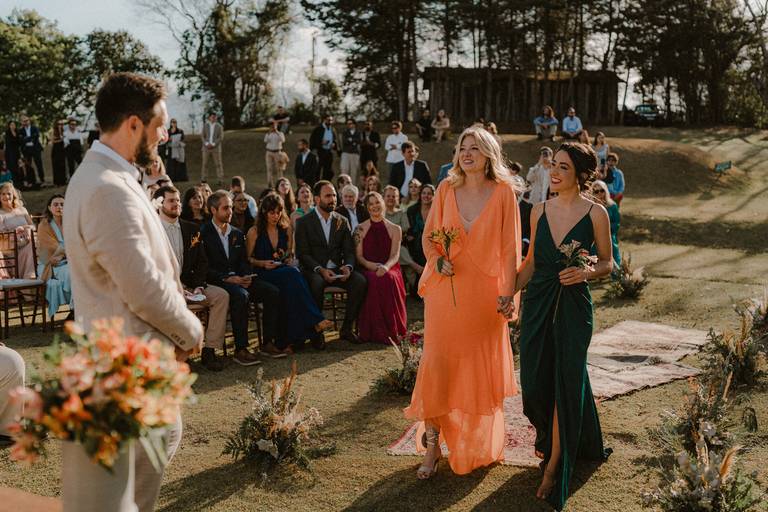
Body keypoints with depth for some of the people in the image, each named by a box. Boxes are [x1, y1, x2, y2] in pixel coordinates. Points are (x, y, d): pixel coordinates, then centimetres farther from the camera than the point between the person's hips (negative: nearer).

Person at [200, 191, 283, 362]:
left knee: (273, 292, -15)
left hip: (239, 279, 6)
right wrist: (226, 278, -19)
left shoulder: (237, 234, 20)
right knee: (240, 295, -37)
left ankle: (268, 341, -9)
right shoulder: (203, 233, -1)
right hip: (216, 282, -6)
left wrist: (247, 276, -6)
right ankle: (241, 349, -33)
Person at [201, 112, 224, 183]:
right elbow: (203, 137, 4)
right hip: (206, 147, 2)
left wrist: (213, 144, -17)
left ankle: (221, 180, 0)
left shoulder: (219, 126, -2)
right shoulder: (205, 125, 4)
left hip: (216, 148, -2)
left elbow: (221, 138, -7)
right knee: (204, 163, 0)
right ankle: (203, 180, 6)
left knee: (218, 164, -3)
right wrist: (207, 144, -14)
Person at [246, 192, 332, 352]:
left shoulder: (287, 230, 15)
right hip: (263, 276, -4)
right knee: (292, 274, -35)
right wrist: (262, 263, -13)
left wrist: (289, 260, -1)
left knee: (290, 285, -36)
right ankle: (316, 321, -42)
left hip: (284, 271, 4)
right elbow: (248, 258, 5)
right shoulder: (254, 232, 3)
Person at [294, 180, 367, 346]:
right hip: (314, 270, -4)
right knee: (316, 283, -37)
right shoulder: (304, 222, 1)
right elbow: (302, 254, -7)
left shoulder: (342, 222, 13)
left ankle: (347, 328, -11)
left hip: (337, 270, 4)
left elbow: (349, 251, 8)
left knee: (360, 281, -24)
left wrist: (347, 267, -15)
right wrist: (320, 269, -23)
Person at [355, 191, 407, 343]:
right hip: (367, 270, 0)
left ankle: (391, 330, -29)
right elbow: (358, 256, 7)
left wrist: (386, 267, -22)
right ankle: (376, 332, -31)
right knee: (373, 281, -37)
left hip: (390, 269, 0)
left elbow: (395, 255, 1)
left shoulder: (394, 229, 13)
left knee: (389, 279, -37)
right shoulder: (360, 229, 14)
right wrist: (371, 265, -16)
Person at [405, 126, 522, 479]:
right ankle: (432, 445, 9)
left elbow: (511, 247, -5)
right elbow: (428, 236, 9)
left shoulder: (504, 192, -4)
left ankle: (481, 445, 30)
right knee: (436, 362, -3)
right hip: (446, 289, 1)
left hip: (485, 292, -1)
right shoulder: (447, 189, 2)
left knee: (482, 369, 10)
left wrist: (509, 294, -9)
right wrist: (437, 262, -10)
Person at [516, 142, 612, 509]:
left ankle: (554, 464, 12)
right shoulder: (540, 211, 6)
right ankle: (549, 439, 36)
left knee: (566, 380, -1)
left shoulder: (595, 213, -5)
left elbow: (606, 263, 2)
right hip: (537, 303, 4)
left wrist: (585, 272, -17)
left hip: (573, 306, -4)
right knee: (534, 380, 6)